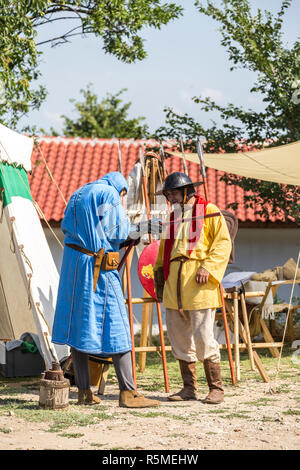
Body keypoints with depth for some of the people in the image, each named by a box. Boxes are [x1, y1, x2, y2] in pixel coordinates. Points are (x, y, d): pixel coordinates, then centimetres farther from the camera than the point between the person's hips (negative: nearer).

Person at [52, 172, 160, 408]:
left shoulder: (78, 194, 18)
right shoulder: (109, 194, -4)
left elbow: (66, 226, 17)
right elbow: (118, 232, -9)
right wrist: (129, 224, 10)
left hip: (72, 263, 8)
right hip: (97, 267, -8)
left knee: (78, 323, 9)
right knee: (116, 325, -4)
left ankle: (84, 391, 11)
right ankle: (127, 392, -6)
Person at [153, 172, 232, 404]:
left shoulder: (209, 211, 1)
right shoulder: (173, 216, 22)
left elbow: (223, 243, -6)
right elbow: (165, 246, 29)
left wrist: (208, 267, -17)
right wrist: (159, 271, 17)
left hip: (198, 282, -7)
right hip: (174, 281, 7)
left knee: (203, 336, -10)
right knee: (178, 336, 6)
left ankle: (216, 388, 0)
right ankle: (189, 388, 15)